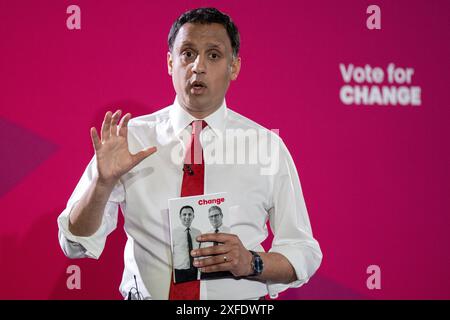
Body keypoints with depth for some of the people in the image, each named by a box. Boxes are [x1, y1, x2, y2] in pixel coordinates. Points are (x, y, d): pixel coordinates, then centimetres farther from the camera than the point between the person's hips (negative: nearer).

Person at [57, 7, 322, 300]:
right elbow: (76, 244, 2)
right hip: (146, 295, -1)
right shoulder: (131, 139, 4)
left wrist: (250, 262, -11)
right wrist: (103, 182, -14)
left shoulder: (268, 146, 4)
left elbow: (304, 254, 6)